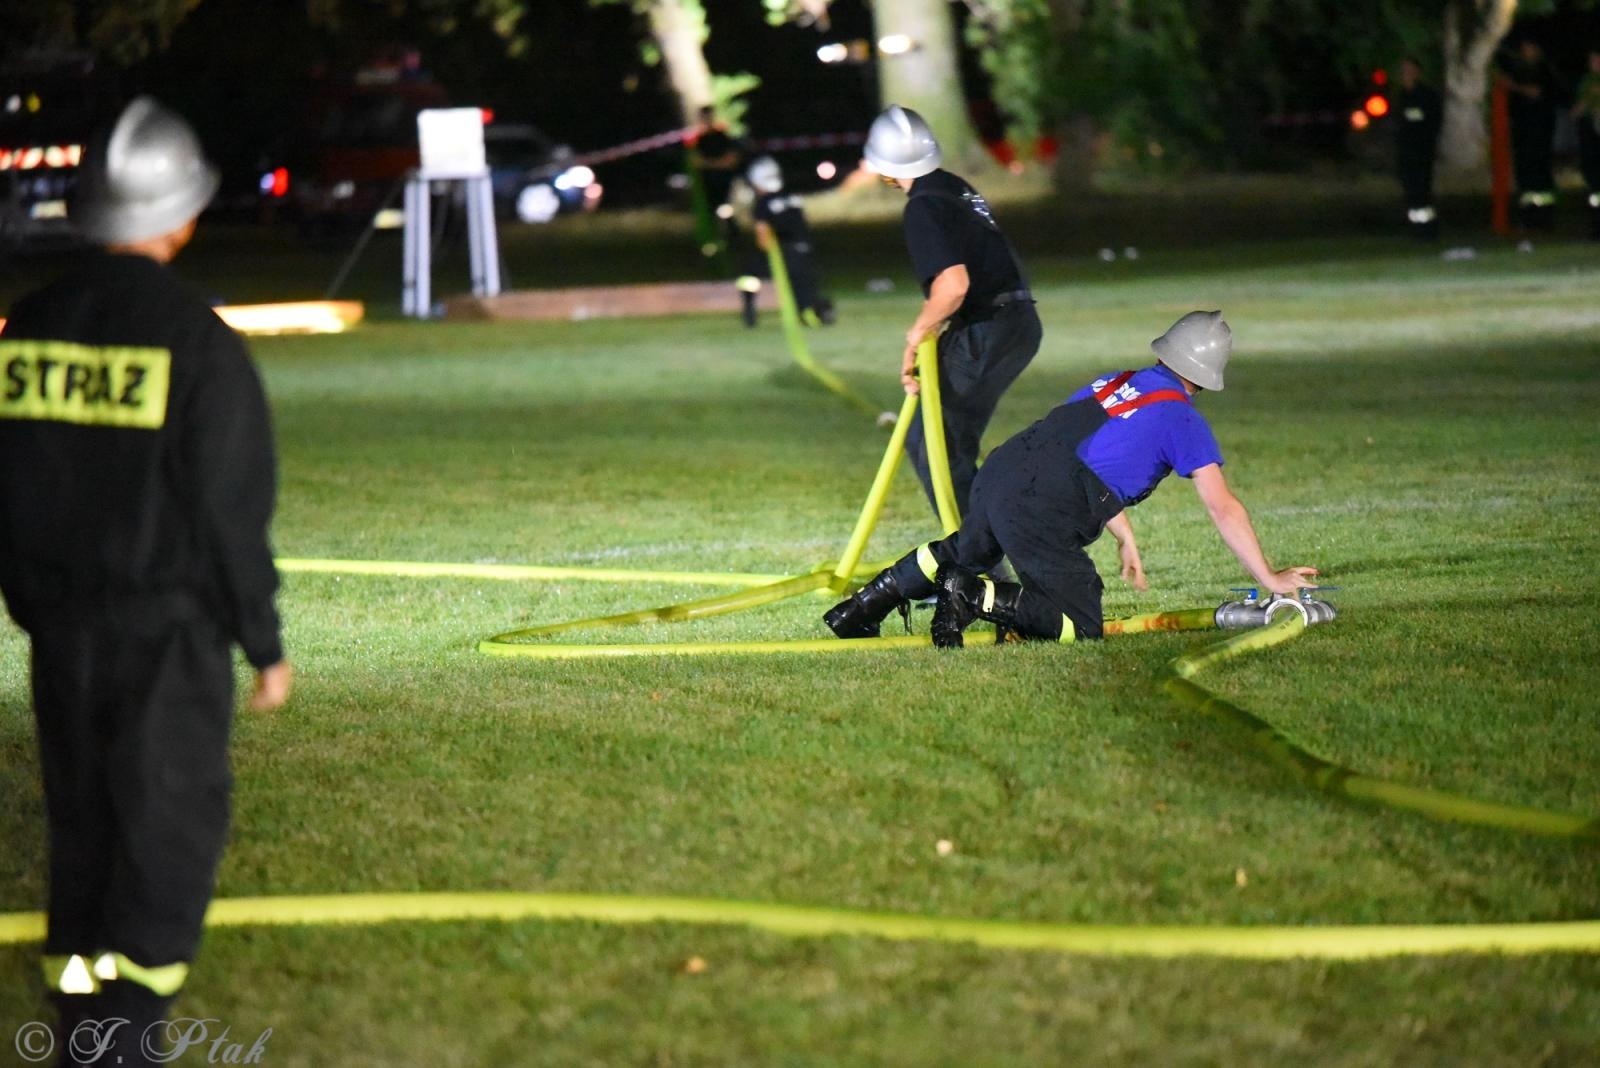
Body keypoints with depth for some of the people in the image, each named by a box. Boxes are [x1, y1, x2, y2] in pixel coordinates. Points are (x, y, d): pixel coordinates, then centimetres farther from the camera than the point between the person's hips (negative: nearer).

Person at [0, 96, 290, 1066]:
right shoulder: (199, 344, -13)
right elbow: (232, 511, -11)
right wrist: (264, 642, -2)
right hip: (169, 633, -5)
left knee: (83, 822, 16)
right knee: (172, 828, -2)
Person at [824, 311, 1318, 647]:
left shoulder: (1112, 383, 24)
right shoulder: (1183, 421, 4)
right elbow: (1224, 508, 2)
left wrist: (1125, 538, 43)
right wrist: (1270, 578, 11)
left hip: (1000, 472, 8)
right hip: (1042, 514, -8)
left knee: (964, 552, 36)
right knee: (1082, 625, -1)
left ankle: (859, 608, 28)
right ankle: (976, 597, -17)